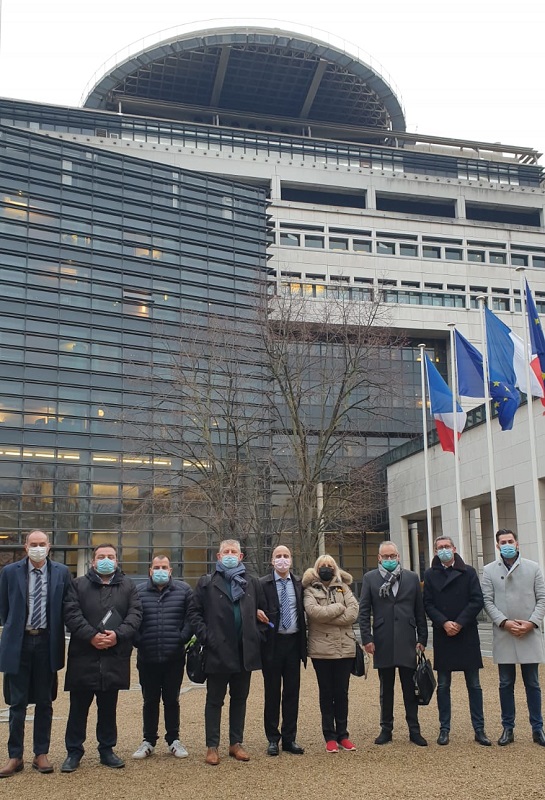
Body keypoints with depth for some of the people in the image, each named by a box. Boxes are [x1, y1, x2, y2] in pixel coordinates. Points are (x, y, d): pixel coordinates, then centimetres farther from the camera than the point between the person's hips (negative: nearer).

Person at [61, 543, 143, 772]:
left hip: (114, 657, 1)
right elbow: (71, 614, -6)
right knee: (79, 707, 5)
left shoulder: (128, 586, 10)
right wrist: (91, 636, -17)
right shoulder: (78, 585, 6)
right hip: (83, 657, -1)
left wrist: (118, 635, -15)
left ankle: (107, 749, 23)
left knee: (108, 707, 11)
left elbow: (135, 615, 0)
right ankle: (74, 751, 17)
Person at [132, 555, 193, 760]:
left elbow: (190, 617, 2)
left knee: (172, 700, 11)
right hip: (147, 658, 0)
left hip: (174, 658, 0)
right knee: (150, 701, 11)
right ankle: (148, 741, 23)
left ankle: (173, 740, 24)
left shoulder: (183, 590, 3)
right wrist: (137, 640, -4)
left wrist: (183, 638, -7)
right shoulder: (139, 592, 2)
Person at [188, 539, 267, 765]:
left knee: (239, 699, 12)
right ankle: (212, 746, 13)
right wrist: (205, 636, -10)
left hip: (245, 651, 3)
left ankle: (236, 743, 22)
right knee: (214, 700, 6)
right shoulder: (207, 583, 1)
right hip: (218, 651, -3)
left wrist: (256, 634, 2)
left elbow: (261, 611, 14)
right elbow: (194, 611, -1)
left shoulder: (252, 583, 9)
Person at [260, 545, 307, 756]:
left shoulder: (299, 584, 6)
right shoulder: (263, 584, -4)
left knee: (292, 692, 7)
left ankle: (289, 738, 17)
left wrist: (304, 642, 6)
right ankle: (273, 739, 16)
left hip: (293, 642, 3)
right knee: (272, 692, 6)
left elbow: (303, 613, 10)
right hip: (272, 643, -3)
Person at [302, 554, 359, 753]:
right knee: (326, 693, 5)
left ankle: (342, 735, 18)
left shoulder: (344, 588, 9)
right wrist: (338, 608, -9)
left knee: (342, 692, 8)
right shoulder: (310, 590, 3)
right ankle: (330, 737, 13)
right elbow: (313, 611, -17)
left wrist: (325, 616, -10)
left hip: (345, 647, 2)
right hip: (321, 649, -2)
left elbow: (353, 613, -6)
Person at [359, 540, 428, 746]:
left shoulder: (412, 578, 7)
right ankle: (386, 729, 19)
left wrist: (422, 638, 4)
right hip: (383, 642, 0)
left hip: (407, 641, 1)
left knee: (411, 688, 5)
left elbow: (420, 611, 8)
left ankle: (414, 730, 14)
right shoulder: (370, 578, 4)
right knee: (386, 689, 9)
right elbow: (364, 611, 2)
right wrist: (366, 638, -5)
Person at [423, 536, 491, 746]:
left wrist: (460, 623, -12)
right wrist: (444, 623, -14)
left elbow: (477, 601, -3)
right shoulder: (430, 575, 5)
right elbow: (428, 604, 0)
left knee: (474, 684, 4)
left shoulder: (468, 572, 3)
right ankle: (444, 729, 13)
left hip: (467, 634, 0)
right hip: (442, 635, 0)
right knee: (443, 685, 5)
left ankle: (479, 729, 10)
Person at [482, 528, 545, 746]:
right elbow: (487, 601, 0)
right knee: (506, 684, 6)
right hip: (503, 635, 0)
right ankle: (508, 728, 15)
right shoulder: (489, 570, 4)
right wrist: (505, 622, -13)